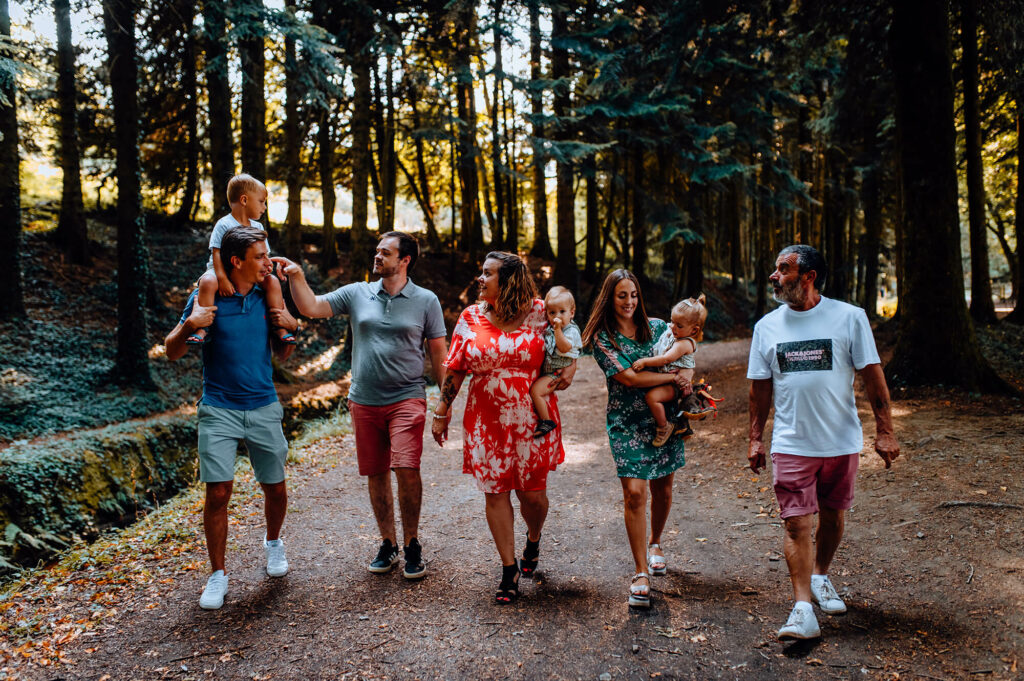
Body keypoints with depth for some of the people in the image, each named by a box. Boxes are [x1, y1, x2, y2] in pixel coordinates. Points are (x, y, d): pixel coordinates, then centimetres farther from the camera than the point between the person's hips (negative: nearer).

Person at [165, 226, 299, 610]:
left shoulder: (266, 297, 4)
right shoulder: (206, 296, -5)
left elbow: (281, 355, 14)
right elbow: (172, 353, -2)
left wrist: (291, 327, -5)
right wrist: (190, 325, -21)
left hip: (263, 408, 3)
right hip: (219, 410, -3)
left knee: (275, 489, 10)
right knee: (218, 491, -7)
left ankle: (273, 542, 39)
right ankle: (218, 575, 10)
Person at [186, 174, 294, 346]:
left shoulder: (257, 228, 10)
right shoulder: (224, 225, -8)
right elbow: (217, 254, -15)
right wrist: (222, 279, -28)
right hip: (222, 271, -5)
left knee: (273, 281, -19)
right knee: (208, 282, -35)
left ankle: (279, 326, -11)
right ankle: (202, 328, -29)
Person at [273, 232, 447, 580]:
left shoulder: (426, 301, 1)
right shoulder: (356, 293, 6)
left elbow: (439, 355, 3)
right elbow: (311, 307, 1)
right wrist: (297, 277, -14)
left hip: (406, 398, -3)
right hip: (364, 401, 3)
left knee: (406, 468, -16)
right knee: (376, 474, 10)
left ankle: (412, 544, 4)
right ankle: (388, 543, 27)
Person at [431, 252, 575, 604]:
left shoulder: (539, 312, -2)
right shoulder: (471, 317, 2)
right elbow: (455, 370, 5)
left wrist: (570, 368, -8)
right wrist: (442, 412, 6)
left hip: (532, 419, -1)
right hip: (486, 419, 1)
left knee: (532, 492, 3)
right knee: (495, 491, 2)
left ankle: (533, 541, 37)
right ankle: (509, 569, 17)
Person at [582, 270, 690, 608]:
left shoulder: (657, 327, 7)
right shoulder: (602, 337, -5)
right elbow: (628, 378, -14)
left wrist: (689, 387, 0)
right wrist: (673, 377, -11)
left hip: (663, 417, 4)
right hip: (627, 422, -4)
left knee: (662, 489, 12)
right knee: (634, 493, -11)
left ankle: (654, 543, 40)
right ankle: (641, 572, 0)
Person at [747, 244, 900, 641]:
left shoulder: (848, 317, -5)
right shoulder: (766, 326, 2)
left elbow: (873, 377, -1)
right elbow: (760, 388, 9)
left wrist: (884, 431, -4)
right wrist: (755, 439, 8)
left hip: (842, 441, 0)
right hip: (791, 444, 0)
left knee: (833, 515, 14)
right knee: (797, 523, -6)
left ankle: (819, 577, 38)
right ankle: (803, 609, -2)